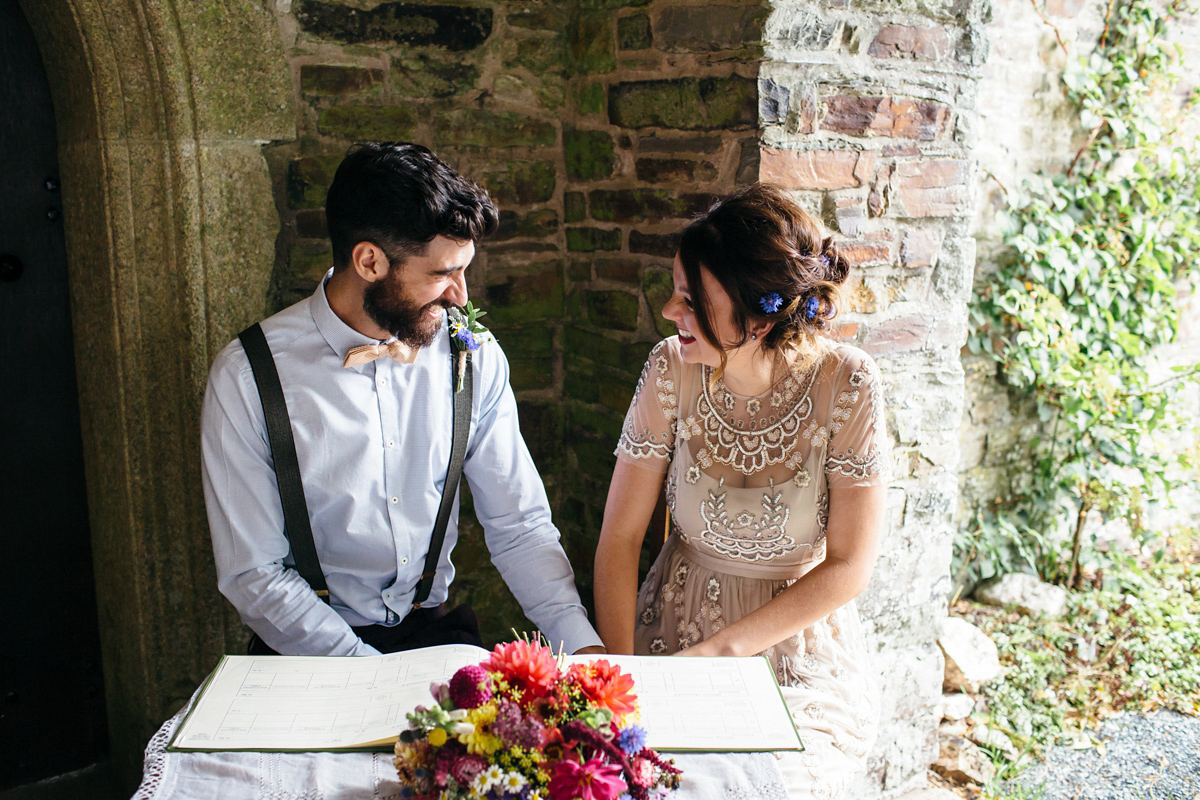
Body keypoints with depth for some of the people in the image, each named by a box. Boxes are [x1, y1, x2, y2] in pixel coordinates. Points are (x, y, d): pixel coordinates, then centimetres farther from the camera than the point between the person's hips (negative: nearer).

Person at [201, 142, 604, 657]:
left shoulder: (474, 358, -3)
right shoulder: (246, 378, -13)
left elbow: (519, 526, 1)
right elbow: (254, 575, -11)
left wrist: (582, 642, -14)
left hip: (438, 632, 2)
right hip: (309, 650, -1)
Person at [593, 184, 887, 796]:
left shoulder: (845, 385, -15)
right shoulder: (671, 370, -10)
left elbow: (849, 567, -12)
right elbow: (620, 538, -5)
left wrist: (718, 651, -16)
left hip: (801, 656, -1)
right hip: (673, 631, 2)